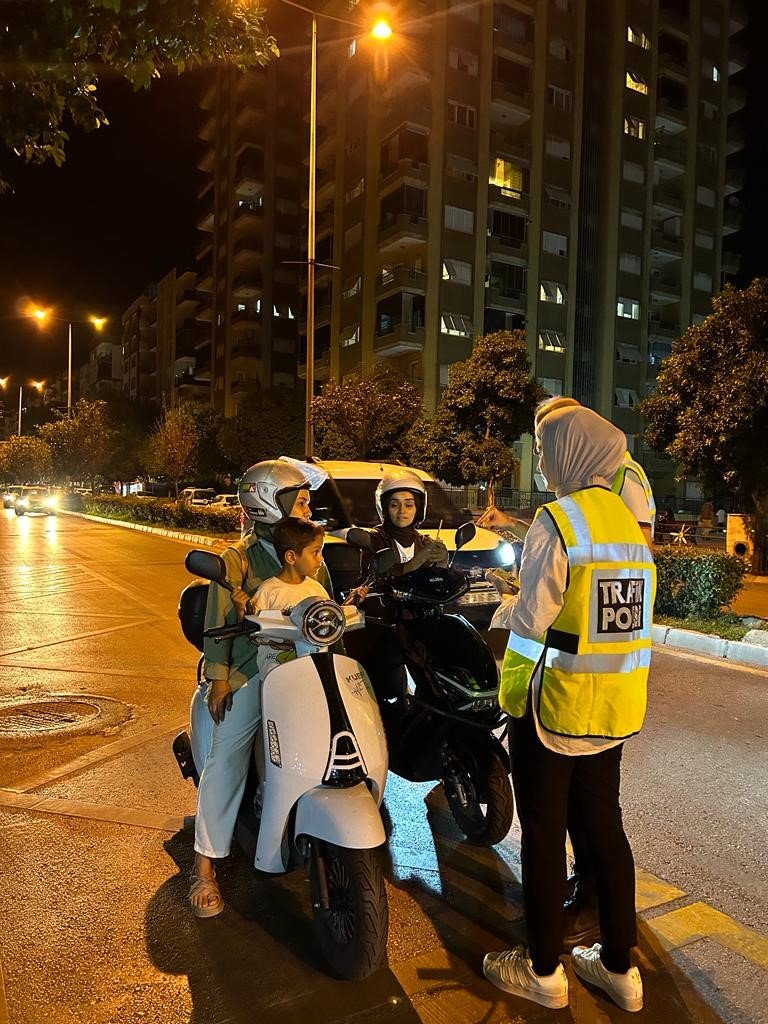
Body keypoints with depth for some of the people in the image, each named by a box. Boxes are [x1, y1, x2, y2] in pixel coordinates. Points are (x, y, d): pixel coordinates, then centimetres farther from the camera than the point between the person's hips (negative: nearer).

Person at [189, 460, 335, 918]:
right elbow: (220, 621, -3)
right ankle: (207, 863, 1)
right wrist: (219, 678, -8)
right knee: (228, 757, -11)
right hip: (251, 670, -4)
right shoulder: (238, 558, -1)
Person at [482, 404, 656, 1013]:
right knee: (605, 826, 18)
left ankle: (543, 970, 24)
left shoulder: (557, 519, -17)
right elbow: (625, 615, 9)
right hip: (615, 708, 7)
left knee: (544, 835, 8)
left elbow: (532, 619, -19)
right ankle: (620, 966, 32)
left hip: (555, 705, -7)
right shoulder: (630, 522, 7)